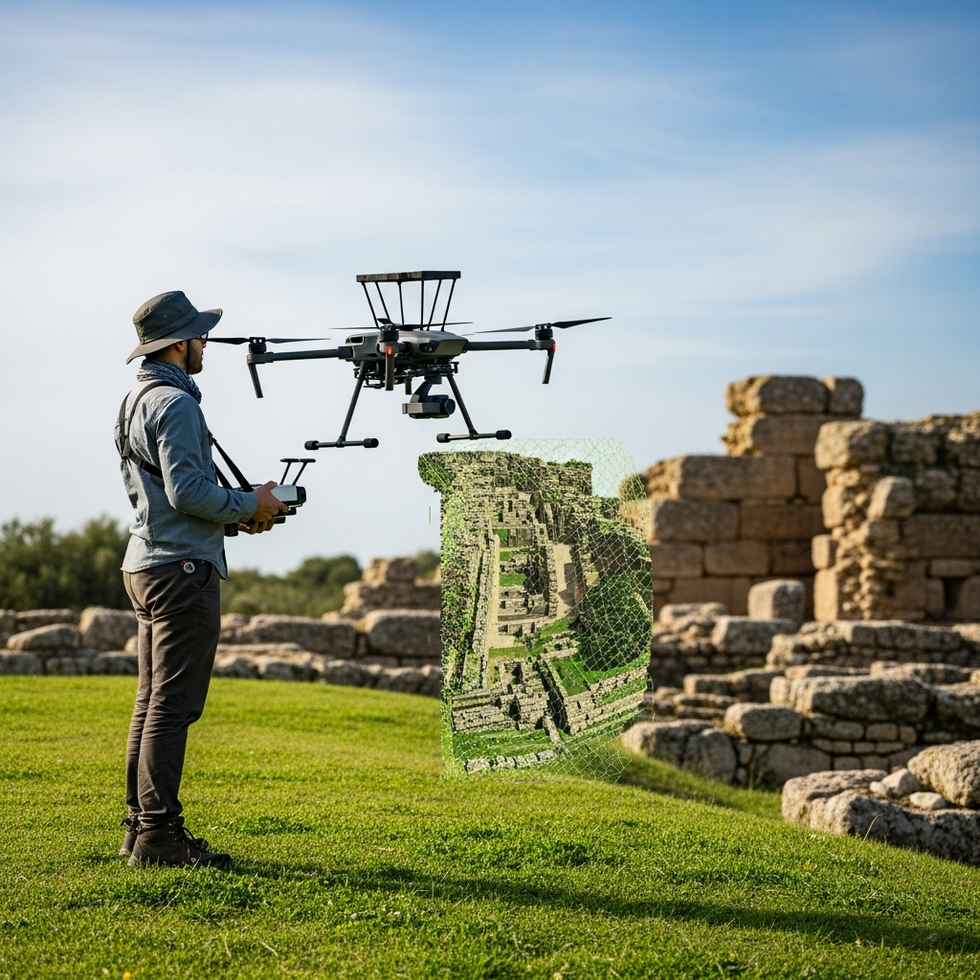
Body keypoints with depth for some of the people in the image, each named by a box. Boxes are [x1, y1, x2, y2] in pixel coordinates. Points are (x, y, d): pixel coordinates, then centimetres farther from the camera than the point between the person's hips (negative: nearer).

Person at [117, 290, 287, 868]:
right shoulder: (175, 403, -13)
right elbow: (187, 491, -21)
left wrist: (236, 510, 15)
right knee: (173, 705, -9)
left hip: (146, 565, 10)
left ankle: (141, 827, 16)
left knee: (153, 703, 12)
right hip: (182, 568, -10)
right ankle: (158, 833, -9)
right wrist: (251, 506, -7)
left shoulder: (136, 402, 19)